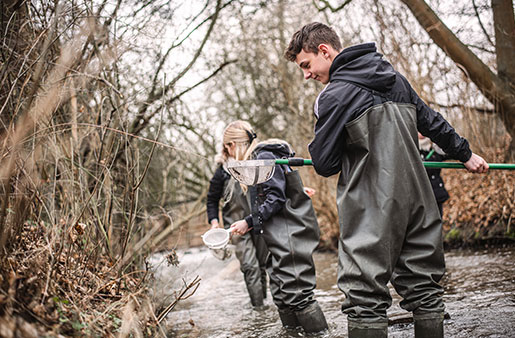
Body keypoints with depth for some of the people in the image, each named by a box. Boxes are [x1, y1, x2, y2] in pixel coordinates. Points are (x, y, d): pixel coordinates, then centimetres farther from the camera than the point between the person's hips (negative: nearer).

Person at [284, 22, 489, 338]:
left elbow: (323, 164, -7)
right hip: (418, 199, 8)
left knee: (365, 295, -4)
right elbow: (432, 120, 23)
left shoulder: (335, 95, -10)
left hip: (373, 208, -7)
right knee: (424, 286, 13)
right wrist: (465, 153, 36)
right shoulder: (395, 77, 13)